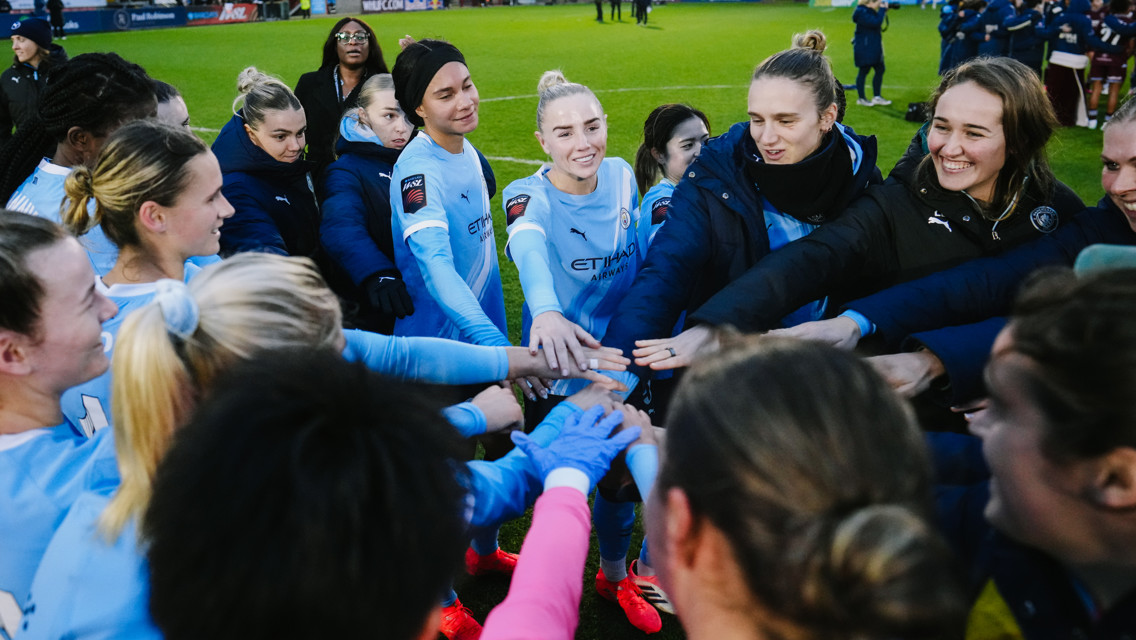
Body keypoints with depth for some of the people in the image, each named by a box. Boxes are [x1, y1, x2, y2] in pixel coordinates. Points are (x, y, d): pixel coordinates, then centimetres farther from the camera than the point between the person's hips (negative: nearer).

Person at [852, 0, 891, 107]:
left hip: (873, 48, 10)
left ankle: (877, 97, 18)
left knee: (880, 70, 10)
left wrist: (884, 11, 1)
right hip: (864, 48, -10)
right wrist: (882, 9, -20)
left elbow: (883, 26, 13)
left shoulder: (871, 11, 10)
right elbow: (876, 22, -30)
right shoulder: (862, 12, -19)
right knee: (864, 71, 1)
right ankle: (861, 98, 14)